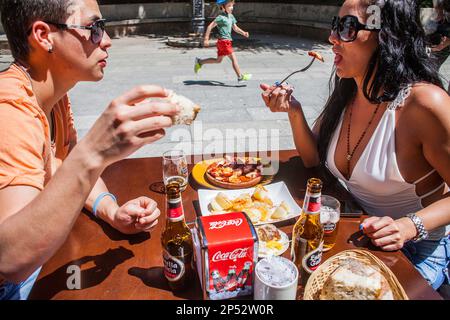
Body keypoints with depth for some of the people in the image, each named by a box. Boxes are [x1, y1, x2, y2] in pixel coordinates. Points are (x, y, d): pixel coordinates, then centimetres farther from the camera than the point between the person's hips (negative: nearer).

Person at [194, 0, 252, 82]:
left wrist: (243, 33, 2)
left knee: (218, 60, 18)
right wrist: (206, 39, -15)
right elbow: (210, 26, -13)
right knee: (234, 58, -6)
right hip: (224, 41, -9)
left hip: (228, 41, 9)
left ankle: (199, 62, 28)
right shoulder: (221, 17, -13)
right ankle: (240, 77, 1)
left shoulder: (231, 16, 13)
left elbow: (235, 28, 18)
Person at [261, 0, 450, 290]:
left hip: (420, 246, -5)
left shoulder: (426, 103, -26)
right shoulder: (346, 93, -5)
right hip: (363, 232, 5)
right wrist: (294, 111, -12)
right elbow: (313, 158, 2)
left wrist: (410, 226, -31)